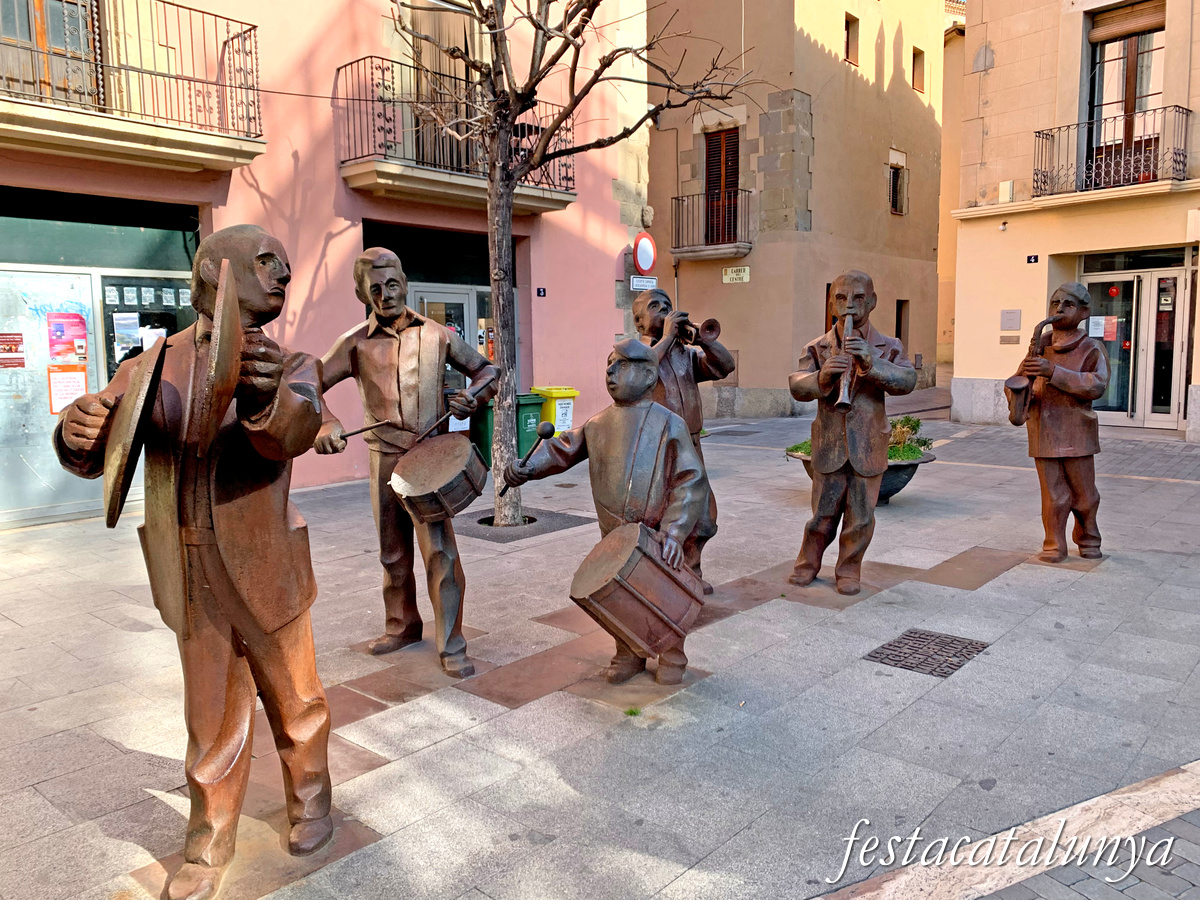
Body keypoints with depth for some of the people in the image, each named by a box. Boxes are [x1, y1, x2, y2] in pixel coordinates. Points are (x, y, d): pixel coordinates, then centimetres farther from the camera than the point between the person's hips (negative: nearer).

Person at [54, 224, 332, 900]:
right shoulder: (150, 369, 1)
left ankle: (310, 799, 41)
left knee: (294, 698, 14)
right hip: (191, 579, 1)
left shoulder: (290, 366, -4)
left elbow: (296, 430, -26)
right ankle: (210, 845, 35)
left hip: (266, 571, -1)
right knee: (213, 716, 14)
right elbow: (99, 458, -3)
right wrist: (78, 432, -27)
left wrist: (267, 393, -50)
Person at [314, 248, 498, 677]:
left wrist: (472, 396, -10)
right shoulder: (356, 343, 2)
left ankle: (452, 646, 1)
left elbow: (486, 369, 11)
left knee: (439, 550, -8)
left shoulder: (437, 335, 2)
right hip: (385, 457, 2)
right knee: (392, 552, 15)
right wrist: (326, 423, -15)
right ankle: (402, 626, 34)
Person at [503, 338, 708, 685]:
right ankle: (628, 656, 34)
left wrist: (674, 531, -22)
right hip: (615, 537, 4)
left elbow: (691, 481, -13)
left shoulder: (668, 425, -8)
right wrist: (527, 467, -4)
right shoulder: (599, 424, 8)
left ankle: (671, 659, 29)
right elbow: (562, 449, 15)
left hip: (658, 535, -4)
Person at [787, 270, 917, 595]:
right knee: (822, 513, 8)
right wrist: (820, 378, -31)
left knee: (860, 515, 8)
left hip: (868, 449, 0)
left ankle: (849, 570, 25)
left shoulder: (888, 347, 1)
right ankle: (807, 565, 27)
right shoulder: (817, 347, 1)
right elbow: (796, 385, -10)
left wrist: (871, 363, -31)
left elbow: (907, 381, -15)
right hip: (829, 446, 0)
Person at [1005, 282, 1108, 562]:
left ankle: (1088, 541, 32)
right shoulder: (1039, 348, 9)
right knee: (1054, 495, 3)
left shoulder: (1091, 349, -2)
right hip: (1043, 432, 2)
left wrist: (1053, 372, -27)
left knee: (1084, 494, 10)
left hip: (1076, 433, -2)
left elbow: (1096, 385, -18)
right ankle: (1054, 546, 16)